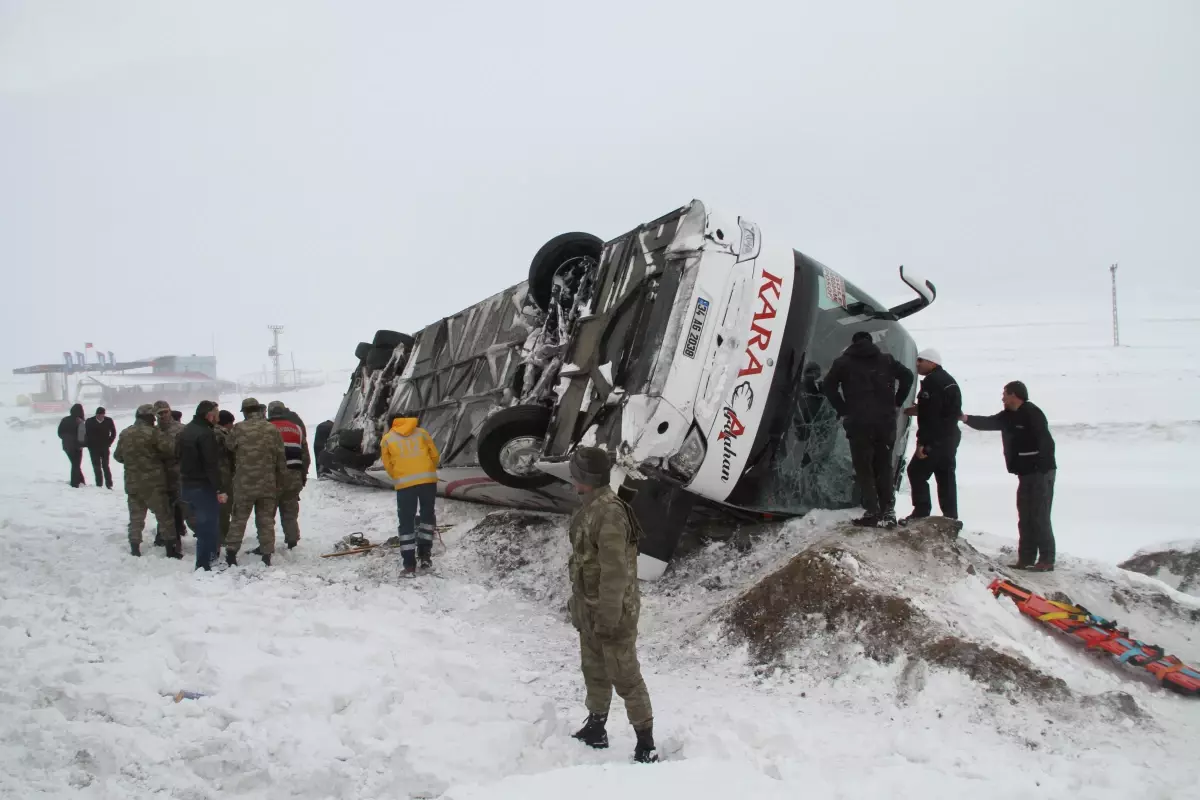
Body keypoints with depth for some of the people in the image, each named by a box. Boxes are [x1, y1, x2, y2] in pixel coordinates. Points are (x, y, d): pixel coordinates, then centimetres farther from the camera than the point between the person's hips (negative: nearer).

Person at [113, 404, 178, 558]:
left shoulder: (124, 434, 6)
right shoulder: (153, 433, -14)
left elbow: (118, 456, 15)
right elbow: (170, 450, -19)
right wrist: (165, 463, 1)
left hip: (132, 483, 5)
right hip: (153, 482, -5)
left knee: (136, 516, 14)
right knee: (164, 516, 3)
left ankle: (135, 549, 15)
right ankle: (172, 549, 4)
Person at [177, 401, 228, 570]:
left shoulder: (185, 431, 10)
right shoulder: (205, 434, -20)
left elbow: (178, 457, 20)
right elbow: (211, 465, -24)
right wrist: (219, 490, -23)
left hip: (186, 485, 9)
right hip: (203, 487, -9)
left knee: (204, 523, 22)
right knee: (208, 526, -2)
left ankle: (210, 555, 31)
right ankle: (203, 565, -1)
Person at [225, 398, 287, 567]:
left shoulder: (239, 429, -7)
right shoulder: (272, 430, -3)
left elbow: (229, 449, 6)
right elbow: (280, 459, 1)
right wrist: (280, 481, 9)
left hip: (244, 484, -1)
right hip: (268, 485, 1)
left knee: (239, 519, 10)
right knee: (266, 520, 9)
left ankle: (231, 552, 9)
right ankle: (266, 553, 10)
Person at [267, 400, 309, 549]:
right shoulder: (297, 427, 13)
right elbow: (305, 454, 14)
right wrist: (303, 475, 20)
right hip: (294, 474, 4)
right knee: (290, 511, 12)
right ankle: (292, 541, 12)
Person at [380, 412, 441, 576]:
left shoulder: (387, 439, 11)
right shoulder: (421, 432, 12)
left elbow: (388, 465, 11)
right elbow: (435, 455, 11)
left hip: (404, 484, -1)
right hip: (428, 480, 1)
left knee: (406, 522, 6)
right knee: (427, 515, 20)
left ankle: (409, 565, 4)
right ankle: (425, 554, 16)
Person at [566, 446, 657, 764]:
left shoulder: (609, 513, -25)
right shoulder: (589, 507, 6)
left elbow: (616, 570, -26)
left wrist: (608, 616, -24)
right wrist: (578, 599, 21)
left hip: (613, 612, -10)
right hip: (589, 609, 10)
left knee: (625, 678, -2)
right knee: (594, 671, 21)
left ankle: (646, 746, 8)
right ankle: (595, 730, 37)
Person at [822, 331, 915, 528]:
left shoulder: (844, 361, 8)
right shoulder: (886, 359, 16)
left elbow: (829, 386, 1)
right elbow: (907, 375, 11)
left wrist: (842, 411, 6)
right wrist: (896, 403, 15)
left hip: (859, 422, -3)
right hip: (886, 421, 3)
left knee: (864, 468, 2)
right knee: (884, 466, 12)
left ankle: (873, 513, -5)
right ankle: (888, 512, 7)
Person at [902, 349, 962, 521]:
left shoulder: (931, 382, -16)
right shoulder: (948, 380, 17)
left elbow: (930, 416, -22)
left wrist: (923, 442, -23)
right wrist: (918, 410, 17)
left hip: (935, 439, -10)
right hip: (951, 436, 10)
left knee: (917, 472, -4)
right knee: (946, 475, 12)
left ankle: (921, 512, -6)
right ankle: (950, 515, 14)